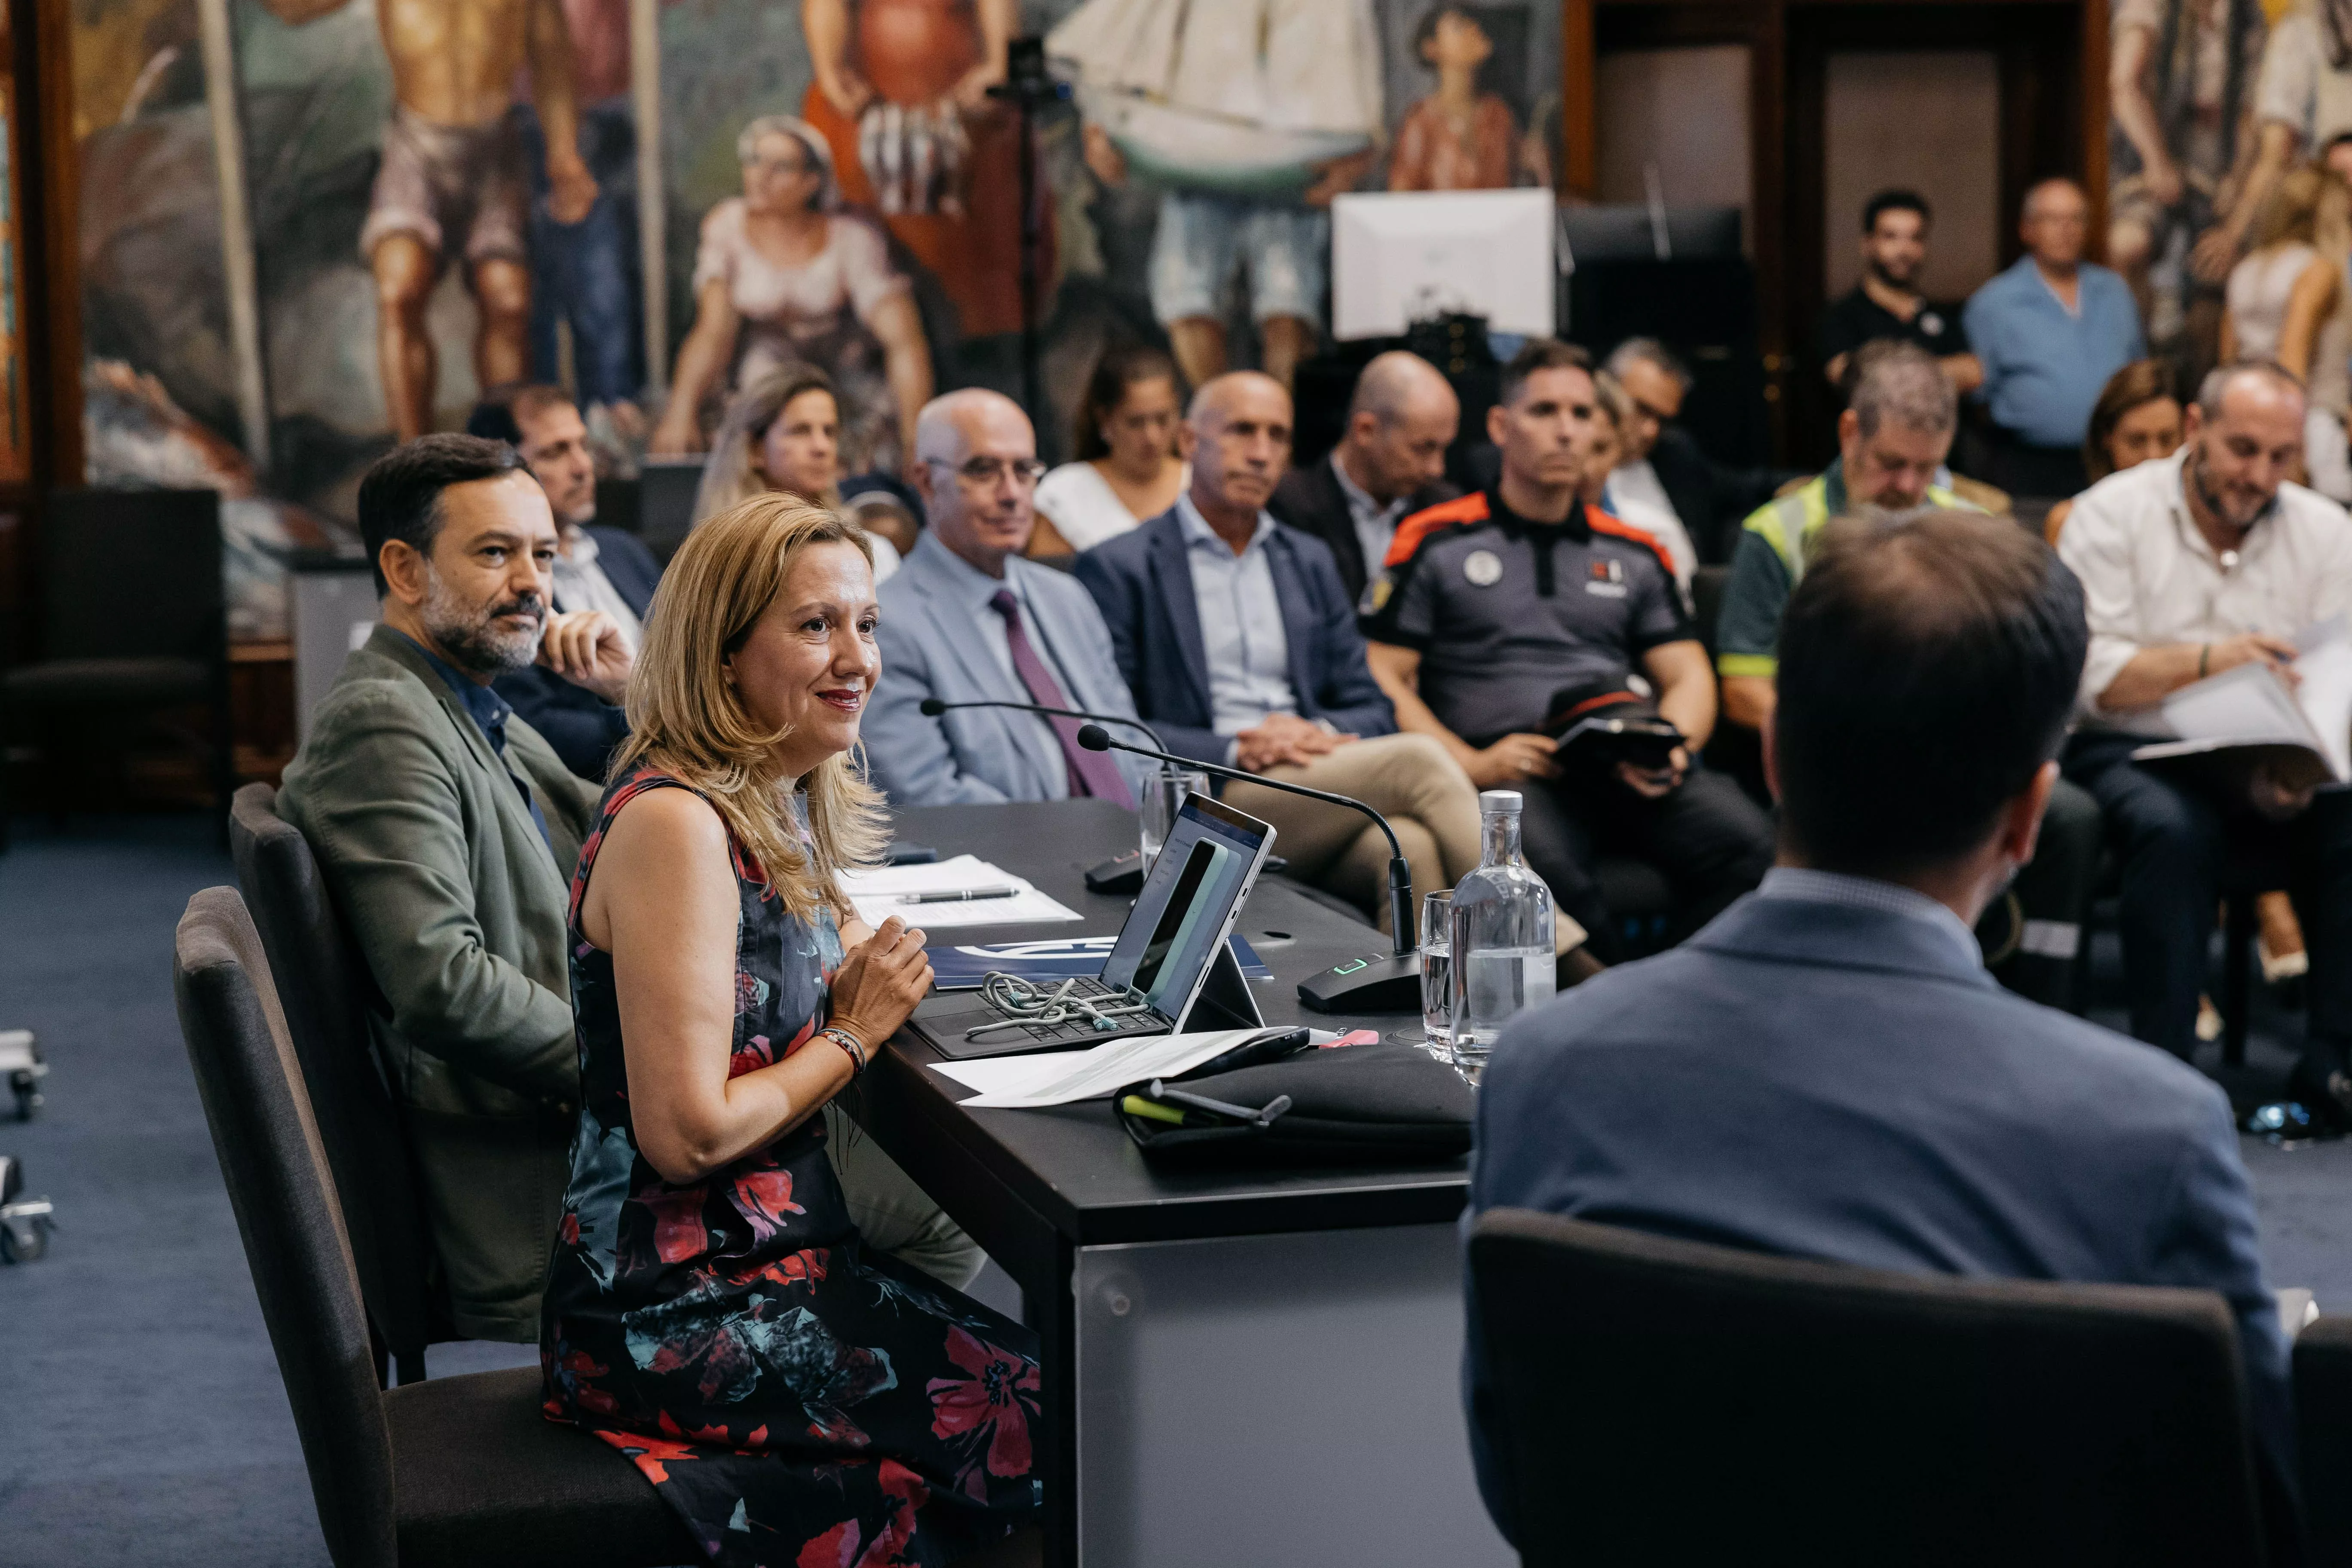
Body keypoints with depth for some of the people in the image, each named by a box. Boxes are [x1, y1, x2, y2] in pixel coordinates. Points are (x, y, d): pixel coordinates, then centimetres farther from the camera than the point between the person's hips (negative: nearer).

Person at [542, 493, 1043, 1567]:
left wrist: (862, 981, 2)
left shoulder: (784, 805, 9)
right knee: (1040, 1417, -11)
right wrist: (853, 1036, -9)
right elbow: (687, 1133, -22)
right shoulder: (675, 825, -19)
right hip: (670, 1313, -9)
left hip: (777, 1260, 9)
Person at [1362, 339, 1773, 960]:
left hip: (1625, 770, 3)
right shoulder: (1436, 544, 12)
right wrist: (1470, 764, -10)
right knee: (1545, 865, -39)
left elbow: (1689, 678, 21)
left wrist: (1672, 746, -3)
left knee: (1745, 839, -28)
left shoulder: (1634, 556, 23)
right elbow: (1384, 679, 6)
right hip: (1510, 771, -3)